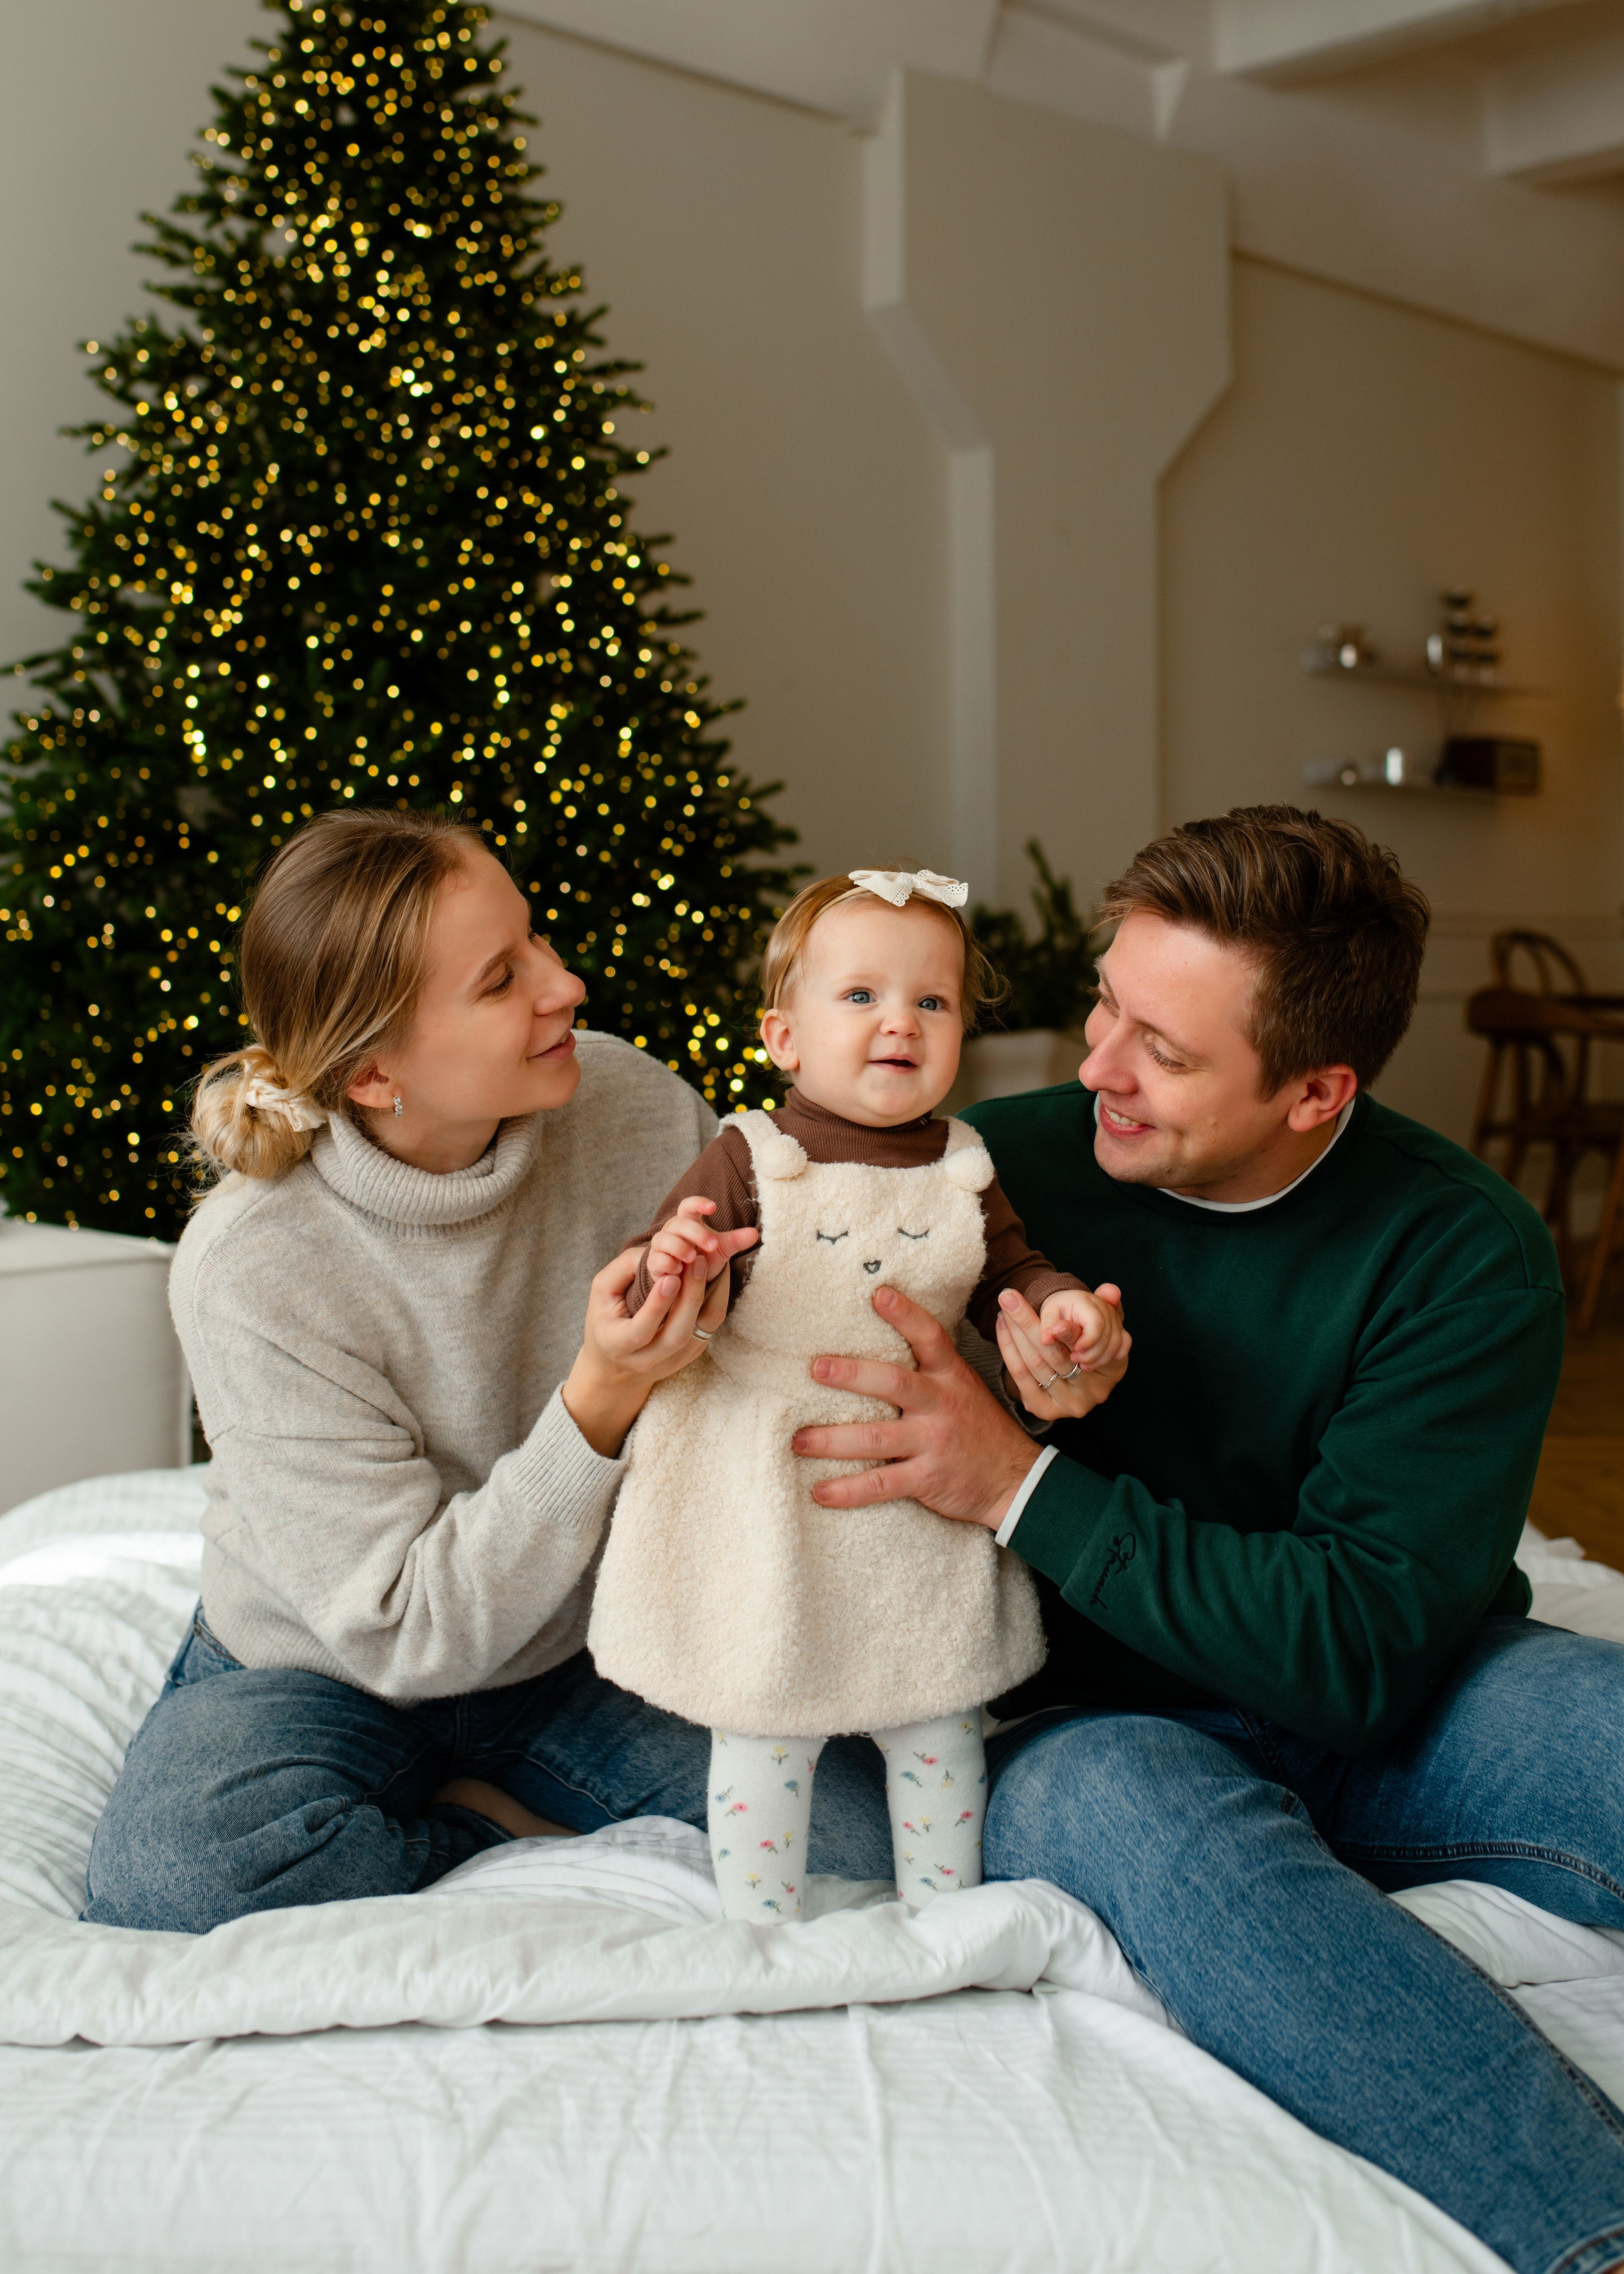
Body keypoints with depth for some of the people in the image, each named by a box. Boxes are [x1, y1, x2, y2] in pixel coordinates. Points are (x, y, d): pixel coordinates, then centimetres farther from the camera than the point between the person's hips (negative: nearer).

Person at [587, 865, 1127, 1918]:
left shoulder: (964, 1171, 0)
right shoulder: (750, 1161, -11)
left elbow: (1010, 1273, 11)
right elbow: (661, 1300, -11)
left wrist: (1063, 1308, -11)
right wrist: (673, 1266, -34)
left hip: (923, 1495, 4)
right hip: (771, 1502, -3)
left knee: (940, 1730, 16)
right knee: (766, 1729, 8)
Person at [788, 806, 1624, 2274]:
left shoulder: (1462, 1256, -9)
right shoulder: (1006, 1166, -5)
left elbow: (1367, 1647, -16)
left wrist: (1028, 1487, -24)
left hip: (1379, 1724, 1)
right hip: (1100, 1725, 0)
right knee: (1109, 1800, -35)